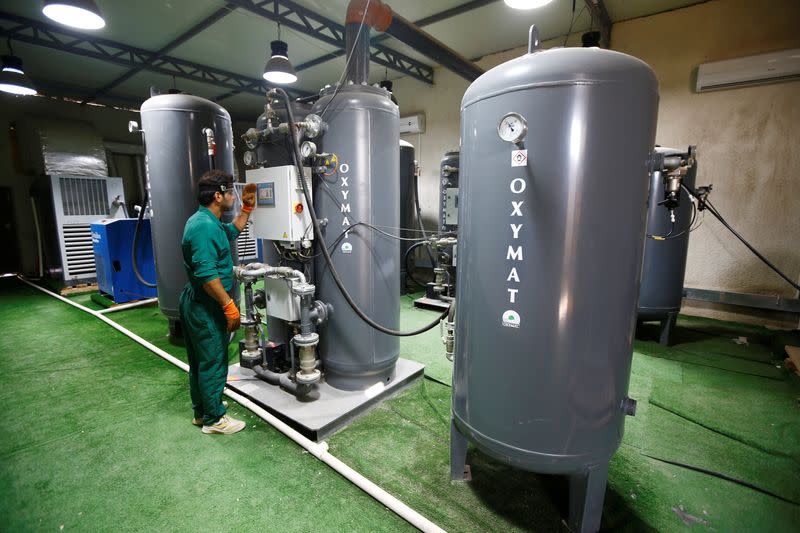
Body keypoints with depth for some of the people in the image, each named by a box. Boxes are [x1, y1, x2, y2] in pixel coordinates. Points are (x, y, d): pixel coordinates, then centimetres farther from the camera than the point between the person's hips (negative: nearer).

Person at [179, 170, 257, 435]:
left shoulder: (204, 221, 10)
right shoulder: (205, 226, -23)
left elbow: (231, 232, 29)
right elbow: (207, 274, -28)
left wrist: (247, 208, 21)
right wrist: (229, 306, -25)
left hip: (194, 302, 11)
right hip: (207, 308, -11)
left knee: (199, 361, 20)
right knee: (213, 363, 3)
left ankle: (202, 411, 36)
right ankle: (213, 419, 19)